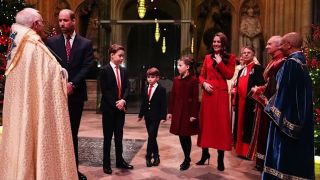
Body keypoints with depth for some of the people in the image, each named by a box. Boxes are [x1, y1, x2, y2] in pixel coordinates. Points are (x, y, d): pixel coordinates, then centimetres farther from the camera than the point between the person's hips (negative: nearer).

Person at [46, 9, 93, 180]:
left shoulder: (86, 43, 4)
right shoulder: (51, 42, 5)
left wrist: (72, 84, -15)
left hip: (76, 93, 0)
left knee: (72, 132, 10)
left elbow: (87, 67, -4)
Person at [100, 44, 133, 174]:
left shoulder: (123, 70, 10)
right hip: (109, 108, -5)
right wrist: (115, 104, -16)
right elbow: (104, 91, -12)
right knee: (108, 136, 4)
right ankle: (106, 163, 15)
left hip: (121, 107, 5)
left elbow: (126, 88, 7)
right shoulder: (105, 70, -7)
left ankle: (119, 161, 24)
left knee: (119, 136, 12)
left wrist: (123, 100, -11)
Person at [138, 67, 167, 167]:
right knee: (152, 137, 11)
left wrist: (163, 116, -15)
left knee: (151, 137, -9)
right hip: (147, 117, 6)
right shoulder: (145, 90, 11)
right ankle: (156, 155, 24)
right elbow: (143, 103, 15)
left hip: (156, 117, -5)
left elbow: (163, 104, -8)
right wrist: (140, 115, 12)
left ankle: (148, 156, -1)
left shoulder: (161, 89, -5)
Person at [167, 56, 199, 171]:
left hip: (187, 111, -5)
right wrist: (170, 111, 7)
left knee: (186, 136, 3)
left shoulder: (193, 80, -9)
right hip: (177, 111, 5)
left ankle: (187, 160, 17)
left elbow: (195, 98, -11)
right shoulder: (176, 79, 8)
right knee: (181, 136, 10)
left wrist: (194, 114, -14)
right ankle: (187, 158, 26)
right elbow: (172, 96, 9)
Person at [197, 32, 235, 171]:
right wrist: (204, 83, -8)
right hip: (208, 92, 3)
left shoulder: (230, 58, 4)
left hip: (221, 93, -3)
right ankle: (205, 153, 22)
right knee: (206, 122, 8)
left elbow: (229, 75, -7)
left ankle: (220, 158, 8)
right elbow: (201, 75, 12)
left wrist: (220, 62, -8)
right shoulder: (208, 57, 13)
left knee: (221, 124, -1)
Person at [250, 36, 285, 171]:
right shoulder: (274, 61, 16)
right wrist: (259, 89, 4)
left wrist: (258, 90, -11)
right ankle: (263, 161, 24)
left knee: (267, 133, -1)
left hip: (270, 103, -10)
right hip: (266, 101, 10)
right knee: (263, 133, 14)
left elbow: (274, 86, -22)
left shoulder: (280, 62, -17)